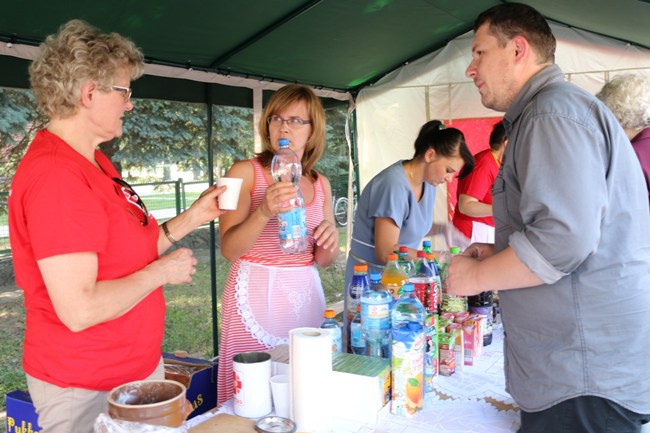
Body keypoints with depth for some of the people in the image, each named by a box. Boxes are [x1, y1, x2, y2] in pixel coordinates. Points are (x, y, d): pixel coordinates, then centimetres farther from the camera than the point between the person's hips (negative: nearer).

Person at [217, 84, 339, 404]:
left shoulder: (320, 184, 10)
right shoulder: (246, 172, -2)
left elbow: (322, 260, 14)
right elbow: (229, 249, -10)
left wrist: (329, 243, -8)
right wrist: (265, 212, -25)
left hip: (305, 296, 4)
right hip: (257, 296, -4)